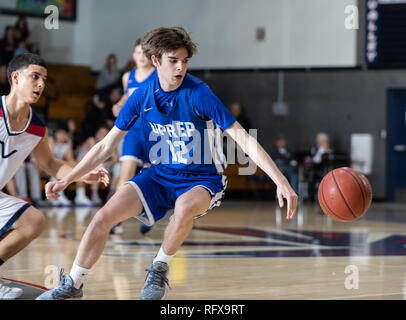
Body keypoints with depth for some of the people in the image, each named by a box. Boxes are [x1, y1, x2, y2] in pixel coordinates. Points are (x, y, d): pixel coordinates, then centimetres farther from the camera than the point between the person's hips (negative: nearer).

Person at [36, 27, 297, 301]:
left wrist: (281, 181, -32)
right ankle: (73, 285, 10)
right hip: (160, 175, 4)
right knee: (103, 217, -11)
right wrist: (66, 180, 1)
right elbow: (106, 146, 4)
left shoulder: (199, 94, -21)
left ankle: (160, 268, -11)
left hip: (203, 179, -4)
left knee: (184, 207, -38)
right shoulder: (142, 96, -7)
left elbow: (243, 138, -23)